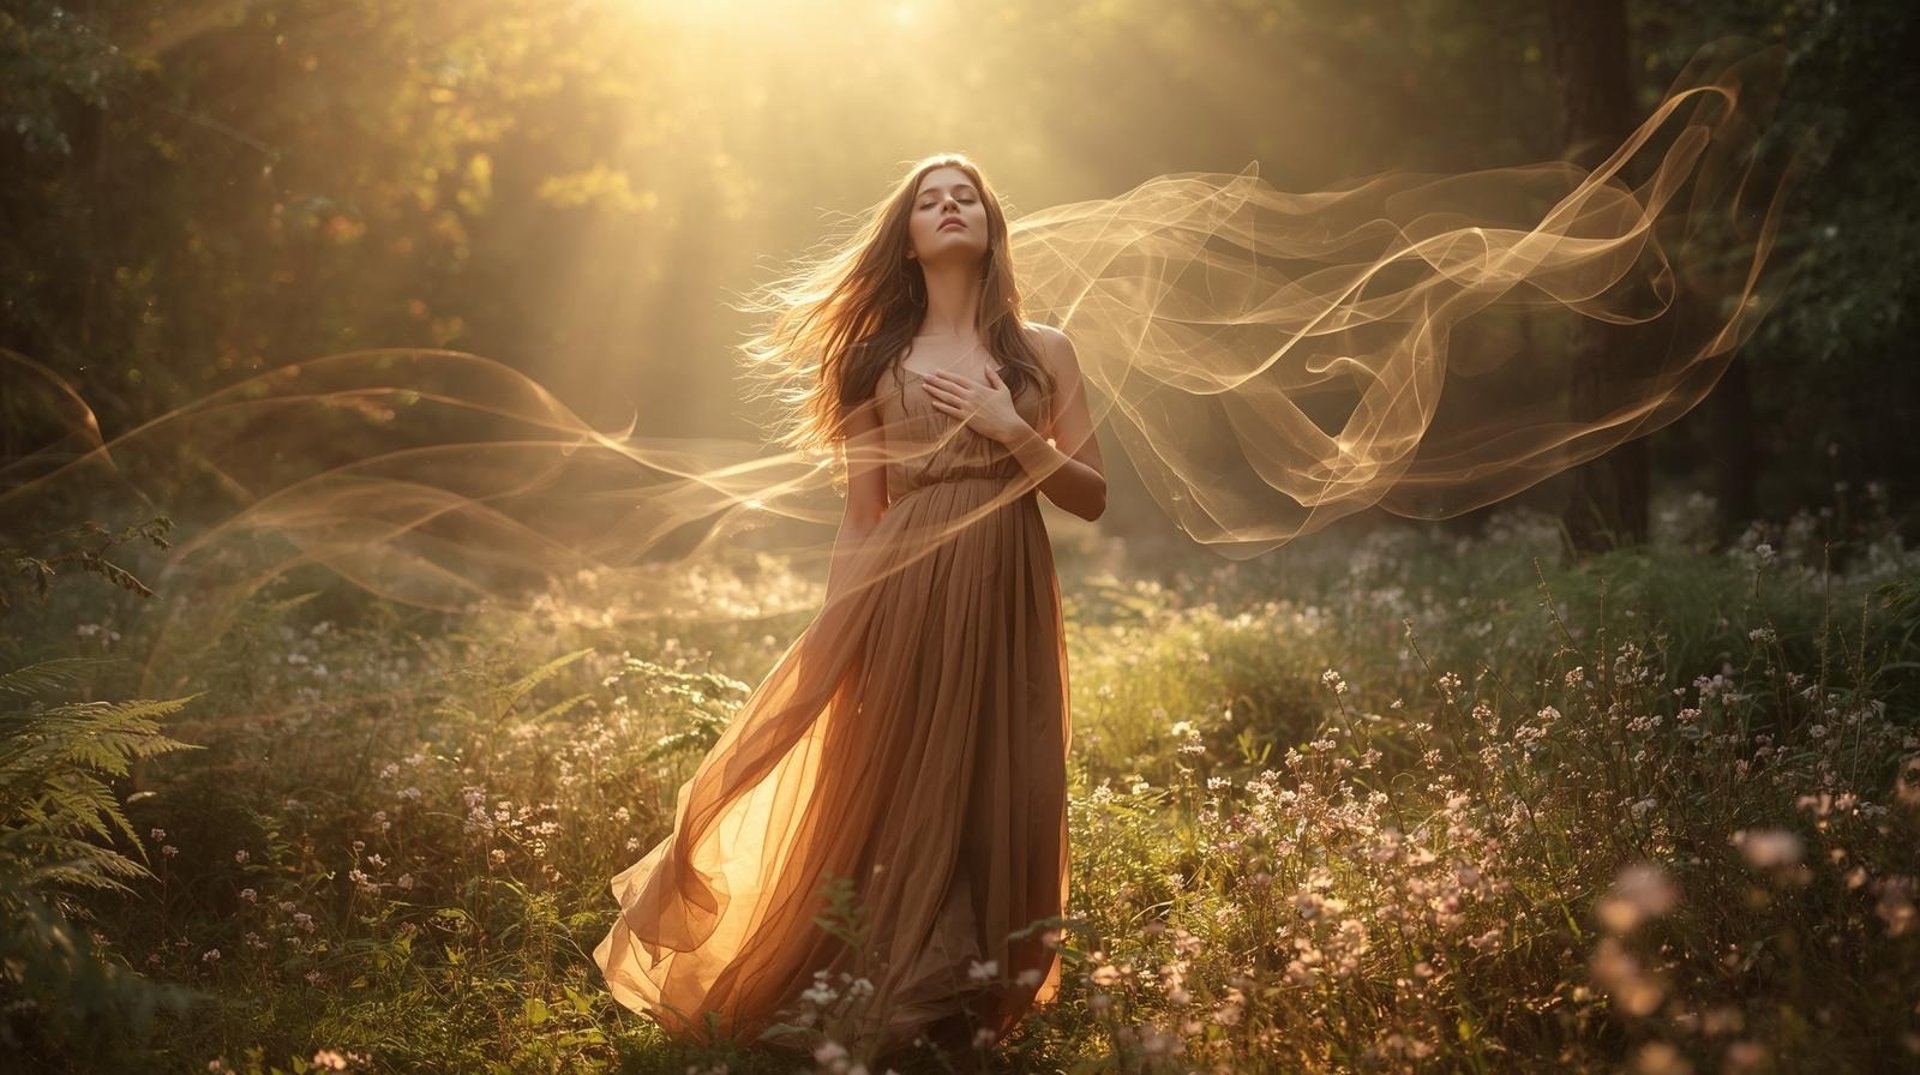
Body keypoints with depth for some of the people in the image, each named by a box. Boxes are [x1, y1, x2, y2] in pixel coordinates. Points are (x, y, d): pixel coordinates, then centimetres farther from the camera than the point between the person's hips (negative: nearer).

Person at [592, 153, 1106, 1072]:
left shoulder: (1041, 351, 8)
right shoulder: (878, 361, 8)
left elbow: (1093, 497, 4)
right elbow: (859, 519, 8)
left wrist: (1011, 429, -9)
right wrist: (833, 637, 1)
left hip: (1005, 604, 1)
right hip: (901, 601, 0)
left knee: (995, 809, 2)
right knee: (888, 801, 1)